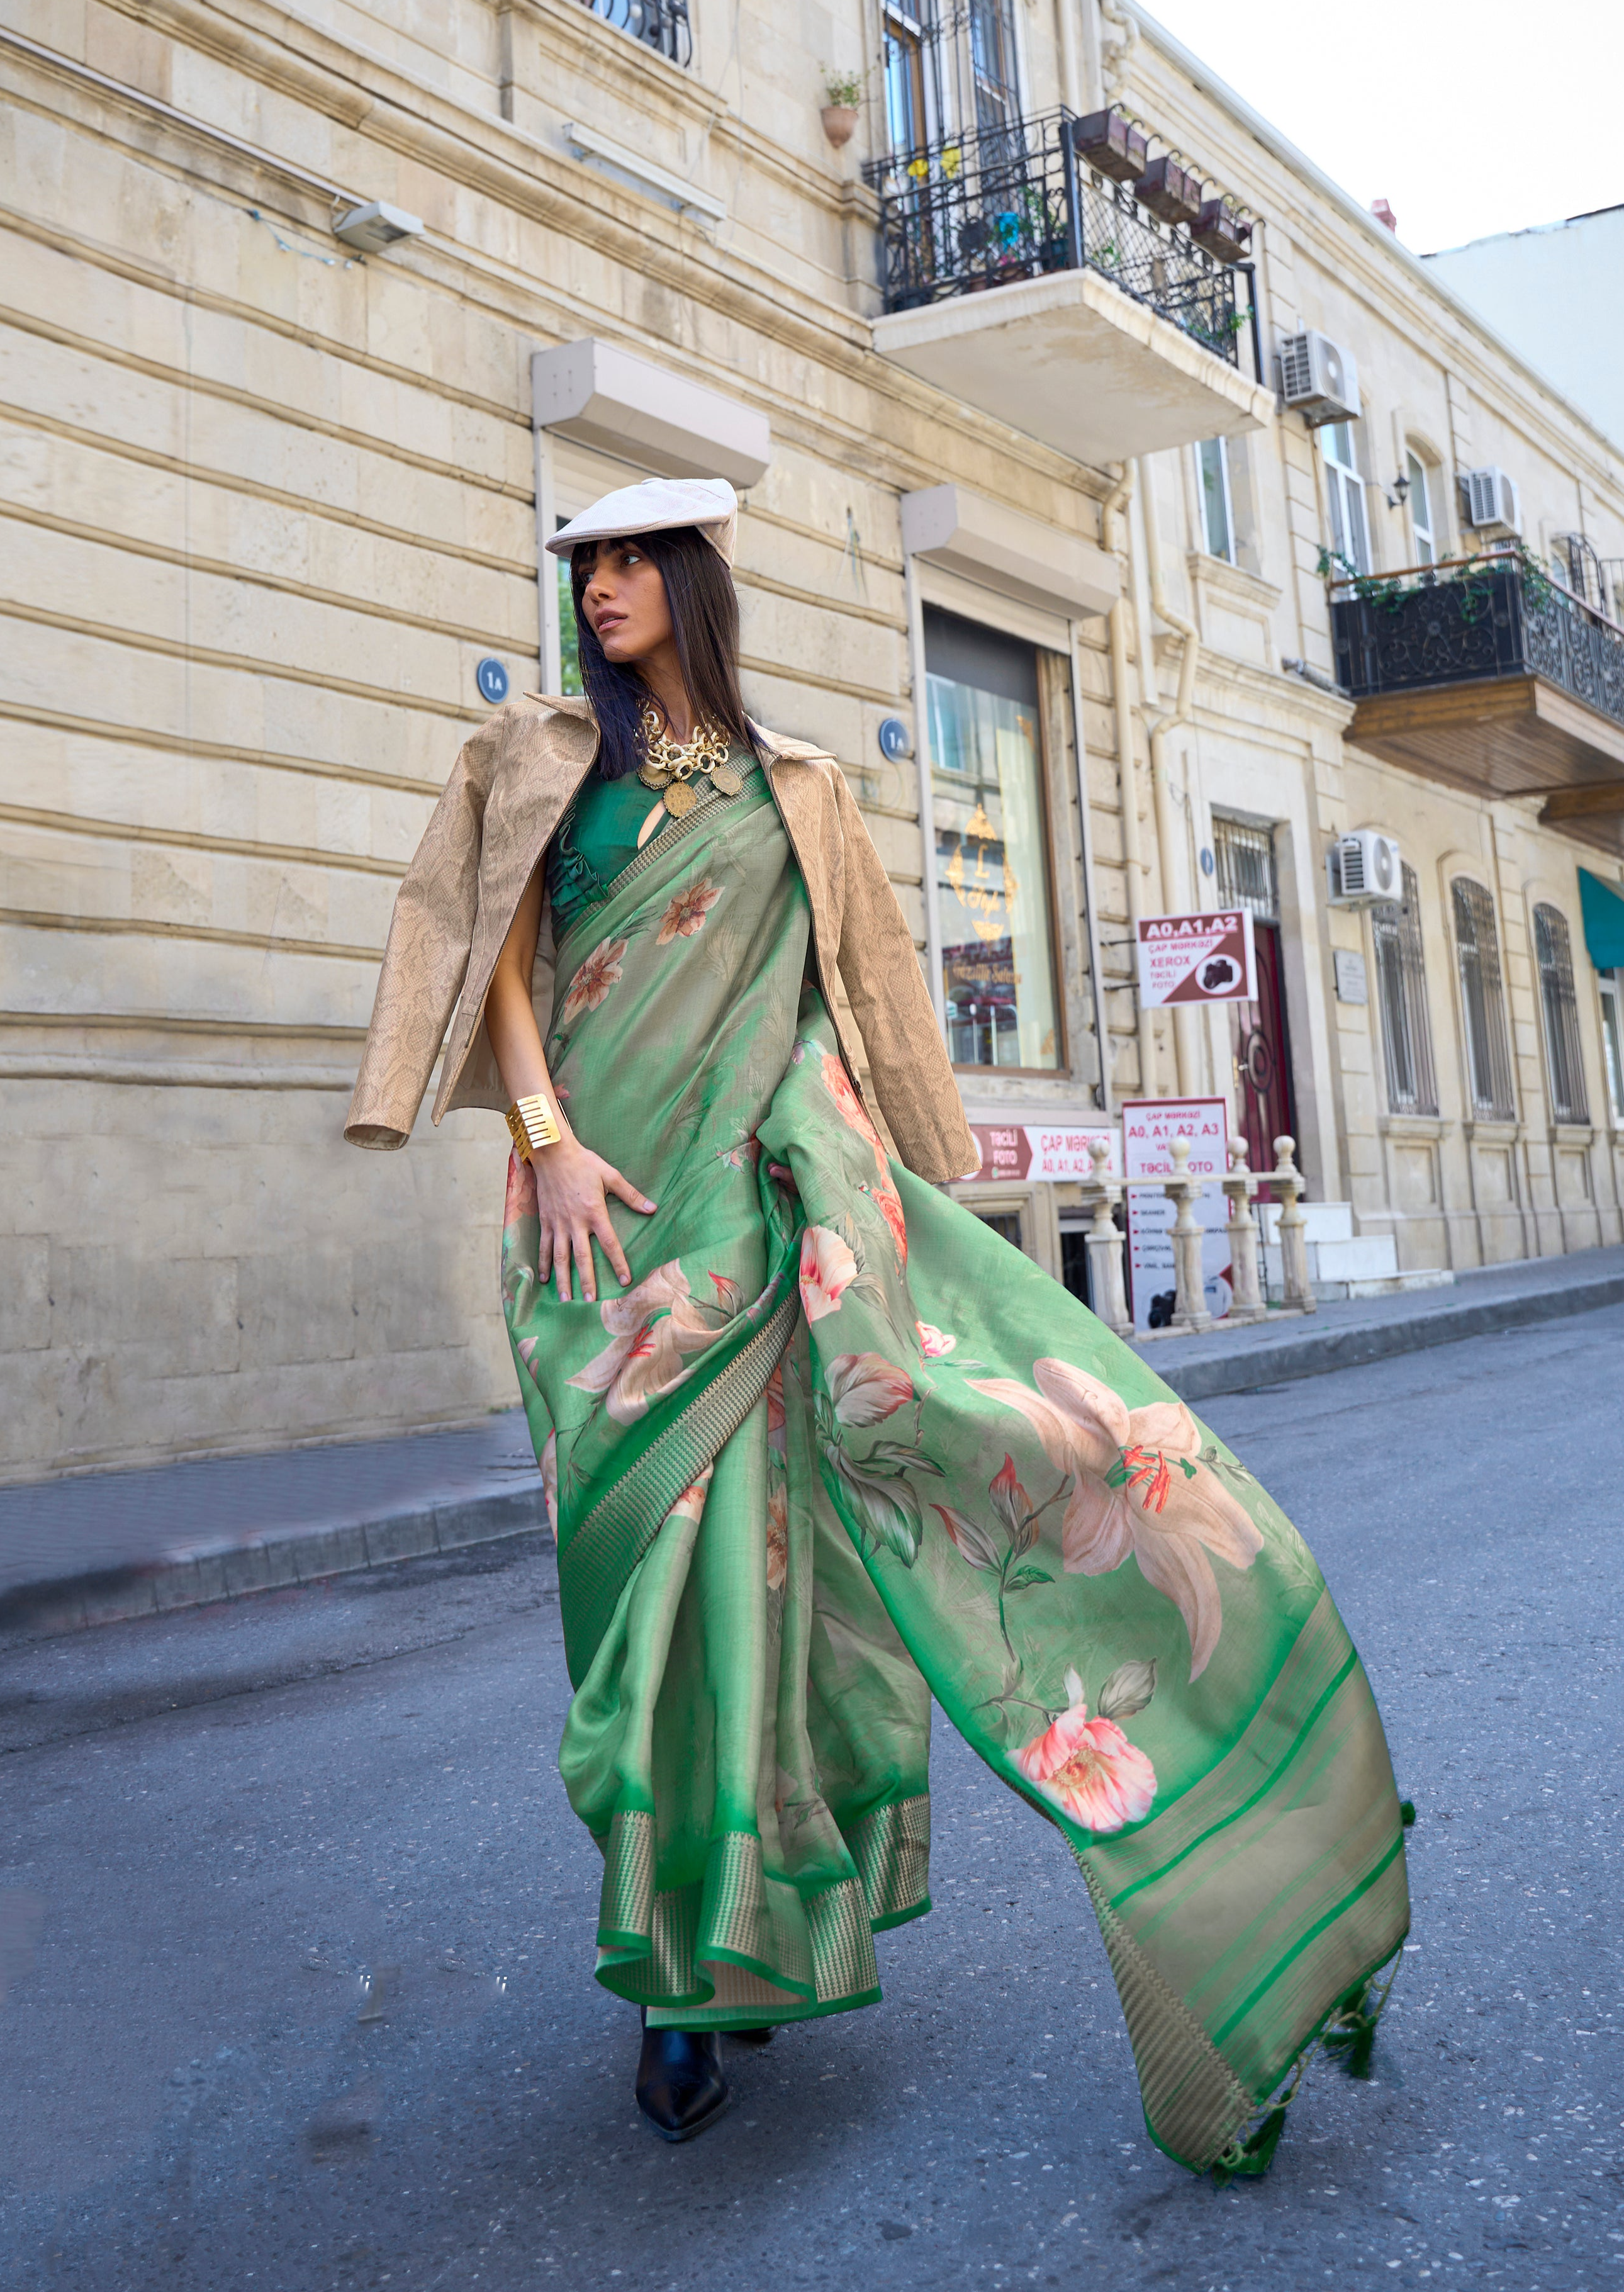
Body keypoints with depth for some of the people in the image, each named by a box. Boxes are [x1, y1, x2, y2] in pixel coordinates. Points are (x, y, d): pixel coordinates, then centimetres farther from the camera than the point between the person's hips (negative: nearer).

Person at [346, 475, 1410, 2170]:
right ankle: (686, 1968, 8)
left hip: (768, 1181, 1)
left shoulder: (792, 788, 16)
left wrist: (868, 1174, 9)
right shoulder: (538, 754, 13)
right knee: (665, 1535, -4)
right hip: (609, 1187, -1)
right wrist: (545, 1136, -11)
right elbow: (498, 949, 3)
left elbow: (846, 985, 16)